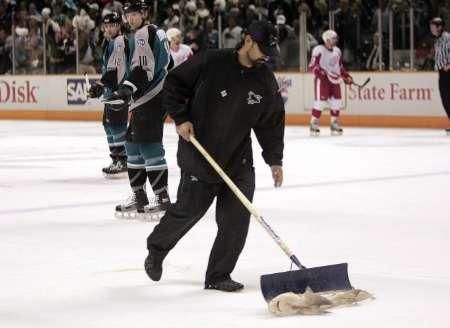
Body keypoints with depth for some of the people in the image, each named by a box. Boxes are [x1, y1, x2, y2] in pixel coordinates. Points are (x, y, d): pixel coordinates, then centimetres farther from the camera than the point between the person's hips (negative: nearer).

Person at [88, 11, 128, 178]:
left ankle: (123, 161, -14)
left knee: (116, 123, -14)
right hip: (112, 90, 11)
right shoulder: (110, 42, 20)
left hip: (120, 89, -11)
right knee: (108, 122, 13)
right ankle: (117, 159, 20)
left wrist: (101, 85, -24)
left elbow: (114, 69, -22)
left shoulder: (119, 42, -13)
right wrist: (102, 86, 24)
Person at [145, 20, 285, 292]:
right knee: (188, 210, 0)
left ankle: (219, 276, 6)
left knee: (237, 217, -5)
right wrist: (180, 117, -10)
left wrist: (275, 159, 1)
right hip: (199, 154, -4)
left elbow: (272, 122, 7)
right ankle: (156, 249, 30)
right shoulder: (211, 63, -13)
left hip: (238, 158, 4)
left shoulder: (266, 81, 0)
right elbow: (174, 82, -3)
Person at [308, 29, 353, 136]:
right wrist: (319, 71, -27)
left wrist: (346, 77, 15)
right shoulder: (318, 50, -8)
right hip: (322, 79, -7)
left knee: (336, 102, 4)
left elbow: (340, 66, 23)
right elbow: (312, 64, -10)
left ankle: (334, 124, 17)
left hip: (334, 80, 7)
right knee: (320, 101, -12)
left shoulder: (337, 51, 15)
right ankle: (314, 124, -3)